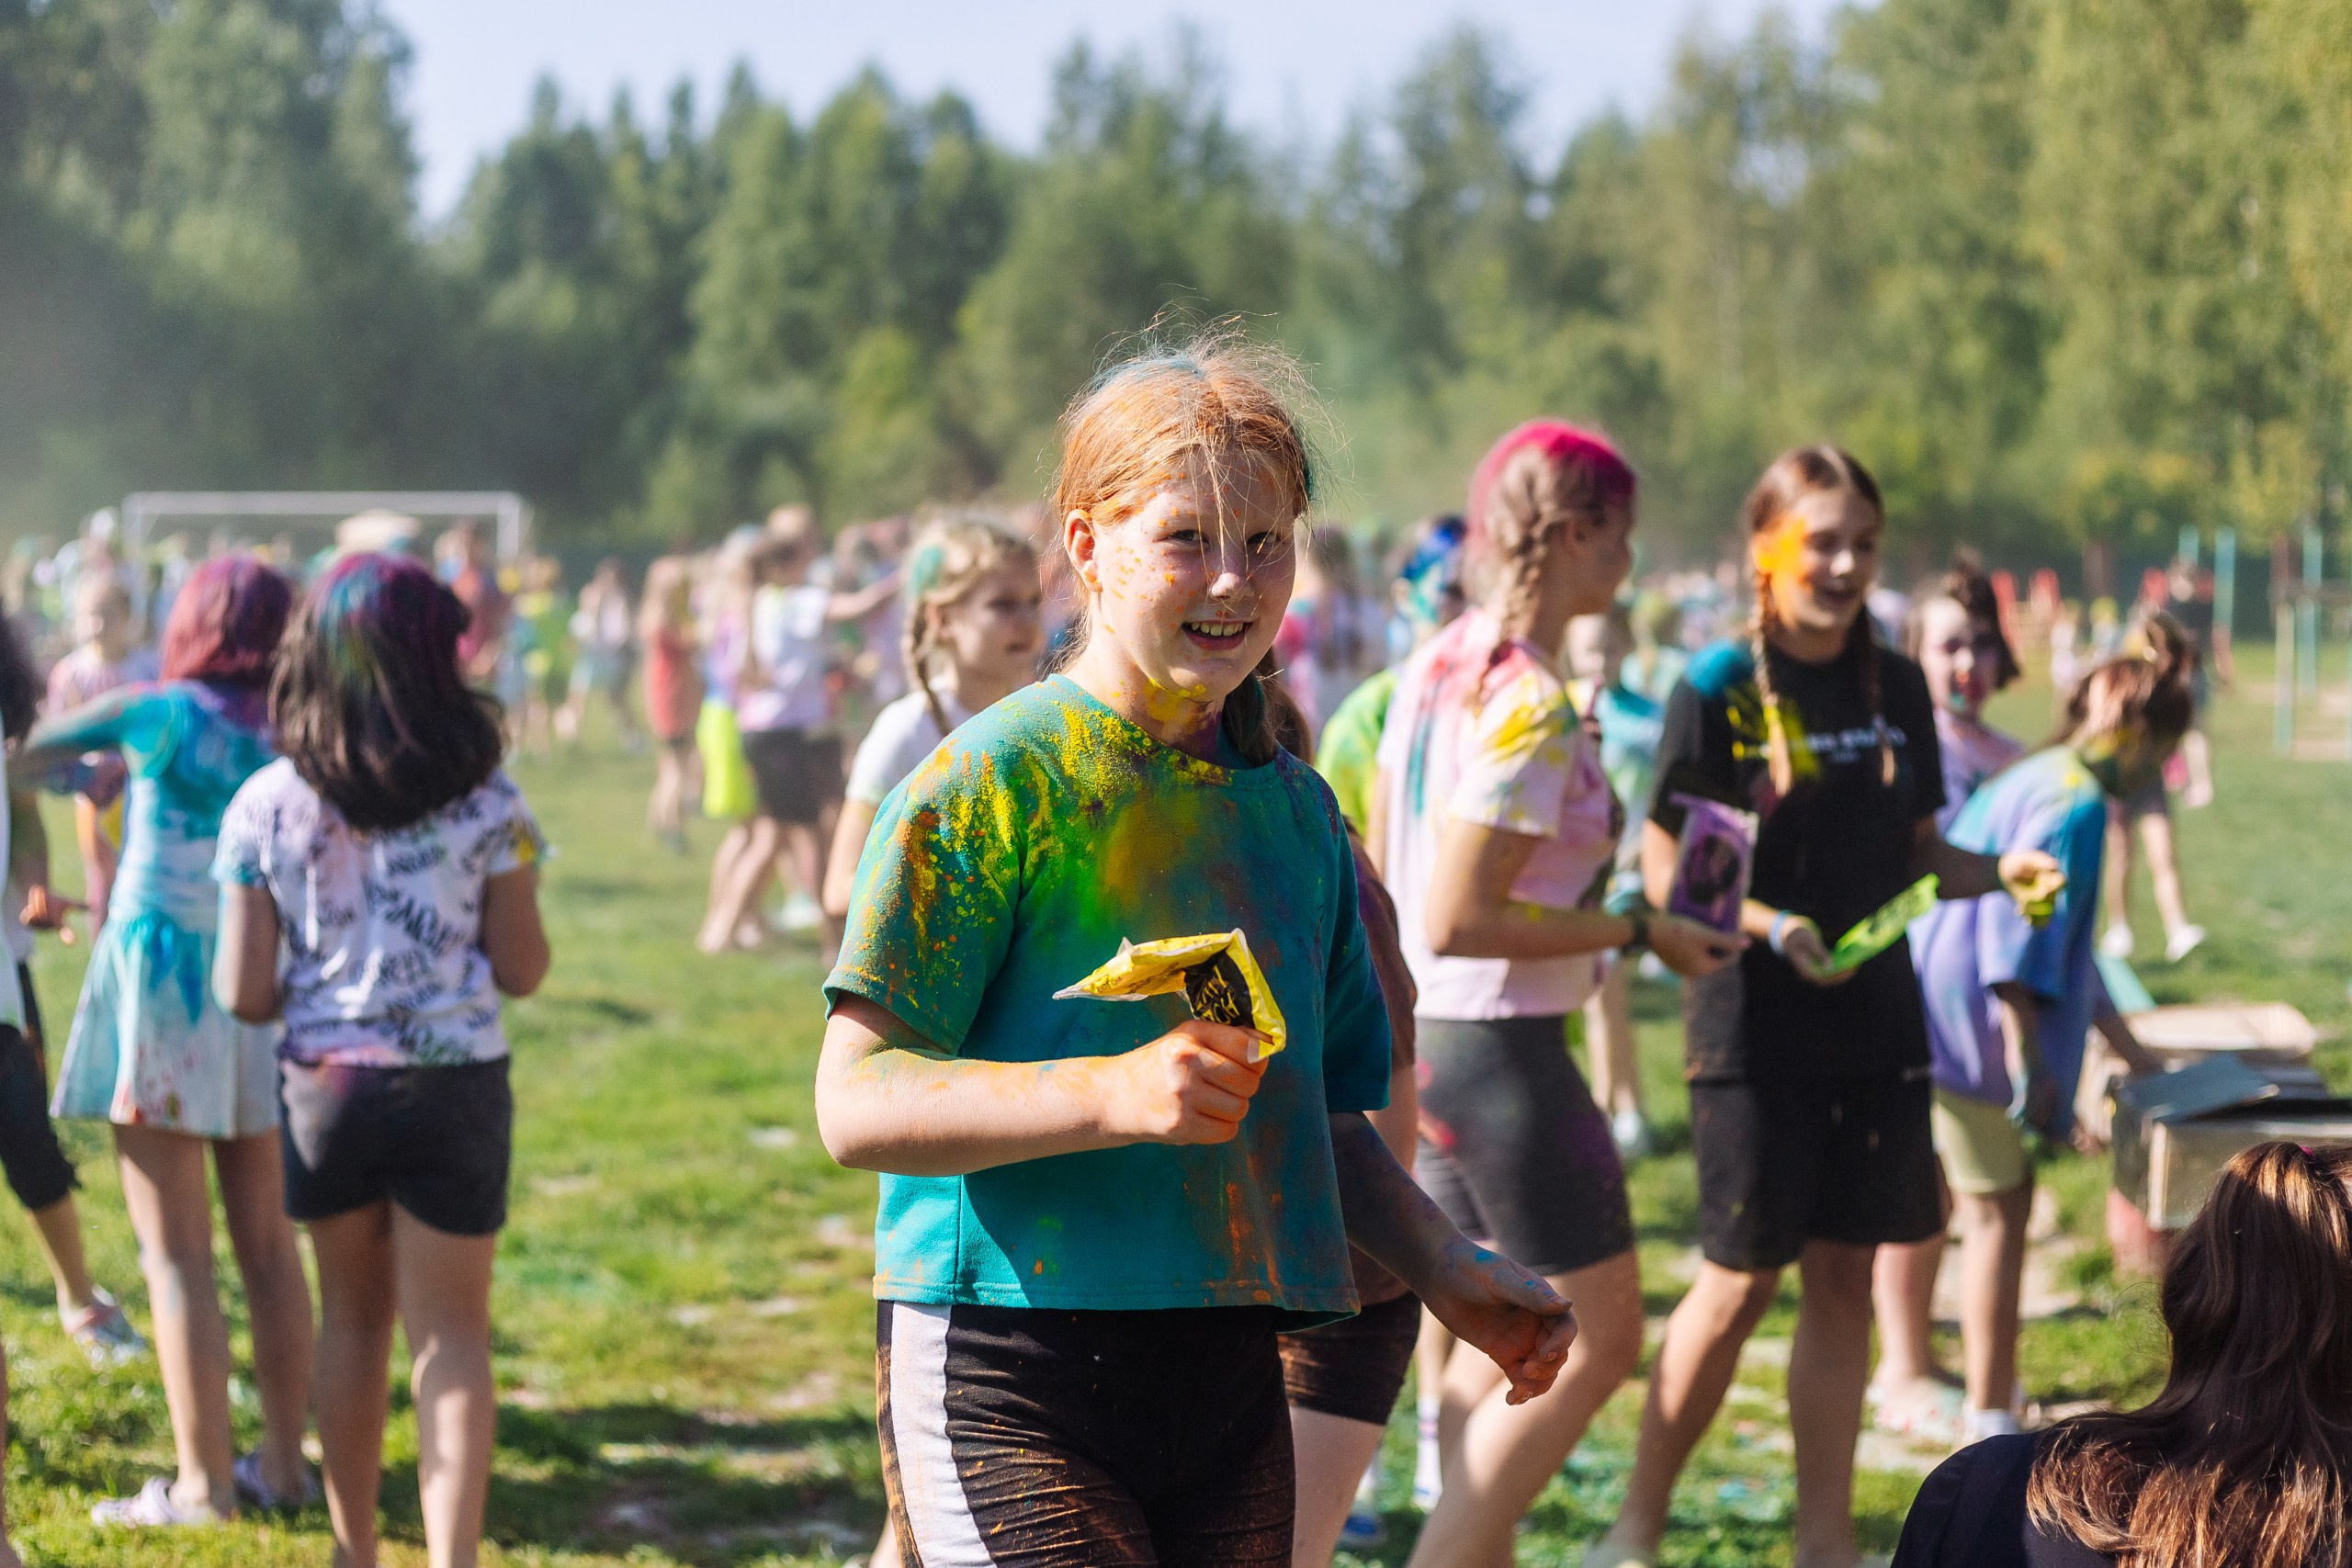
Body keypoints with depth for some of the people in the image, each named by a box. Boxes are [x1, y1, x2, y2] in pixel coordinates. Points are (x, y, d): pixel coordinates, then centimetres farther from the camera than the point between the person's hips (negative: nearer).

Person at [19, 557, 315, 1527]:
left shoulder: (163, 712, -9)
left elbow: (33, 748, 0)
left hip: (163, 992, -5)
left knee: (175, 1255, -2)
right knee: (269, 1245, 13)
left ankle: (203, 1483, -2)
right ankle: (283, 1460, 19)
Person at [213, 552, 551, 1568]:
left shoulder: (265, 806, -6)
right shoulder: (485, 801, -8)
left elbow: (244, 996, -6)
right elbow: (522, 971, -3)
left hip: (323, 1085, 2)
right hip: (454, 1086, -2)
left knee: (352, 1322, 19)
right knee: (450, 1338, 4)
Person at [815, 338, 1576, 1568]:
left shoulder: (1295, 809, 14)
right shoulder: (991, 781, -6)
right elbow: (857, 1104, -13)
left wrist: (1445, 1271, 9)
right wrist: (1112, 1092, -24)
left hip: (1228, 1377, 6)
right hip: (1007, 1382, -6)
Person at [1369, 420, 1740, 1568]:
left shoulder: (1436, 666, 7)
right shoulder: (1526, 705, -21)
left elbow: (1385, 871, 14)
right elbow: (1458, 919, -24)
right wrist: (1639, 933, -18)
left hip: (1424, 1035, 10)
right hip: (1498, 1050, -10)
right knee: (1597, 1333, 0)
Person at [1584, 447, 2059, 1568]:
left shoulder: (1896, 688, 8)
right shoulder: (1719, 691, -8)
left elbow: (1913, 859, 14)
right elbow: (1664, 872, -9)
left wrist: (1998, 874, -5)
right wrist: (1770, 927, -24)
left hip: (1877, 1023, 5)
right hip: (1752, 1028, -5)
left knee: (1844, 1281, 8)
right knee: (1740, 1283, -1)